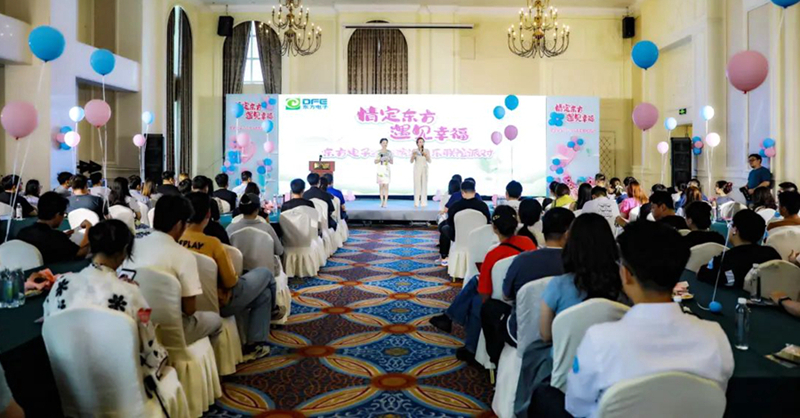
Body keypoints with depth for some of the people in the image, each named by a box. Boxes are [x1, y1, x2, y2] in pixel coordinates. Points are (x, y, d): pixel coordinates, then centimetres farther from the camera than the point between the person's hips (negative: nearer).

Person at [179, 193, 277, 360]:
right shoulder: (212, 243, -25)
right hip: (220, 303, -7)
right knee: (265, 274, 16)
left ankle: (255, 343, 24)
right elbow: (231, 282, -17)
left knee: (263, 293, 24)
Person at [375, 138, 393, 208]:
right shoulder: (378, 152, 2)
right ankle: (382, 201, 13)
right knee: (381, 186, 3)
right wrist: (381, 159, -20)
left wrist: (389, 159, -19)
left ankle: (385, 202, -7)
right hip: (380, 170, 1)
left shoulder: (389, 152, 3)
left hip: (387, 170, -1)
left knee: (386, 186, -8)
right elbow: (375, 162, -3)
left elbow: (392, 162, 2)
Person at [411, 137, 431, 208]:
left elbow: (429, 161, -1)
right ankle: (416, 202, -6)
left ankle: (423, 202, 0)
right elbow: (411, 161, -4)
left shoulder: (427, 151, 5)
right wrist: (413, 155, -22)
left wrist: (425, 155, -17)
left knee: (424, 185, -3)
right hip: (417, 169, -1)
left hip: (424, 169, 1)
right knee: (417, 185, -7)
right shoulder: (414, 151, 1)